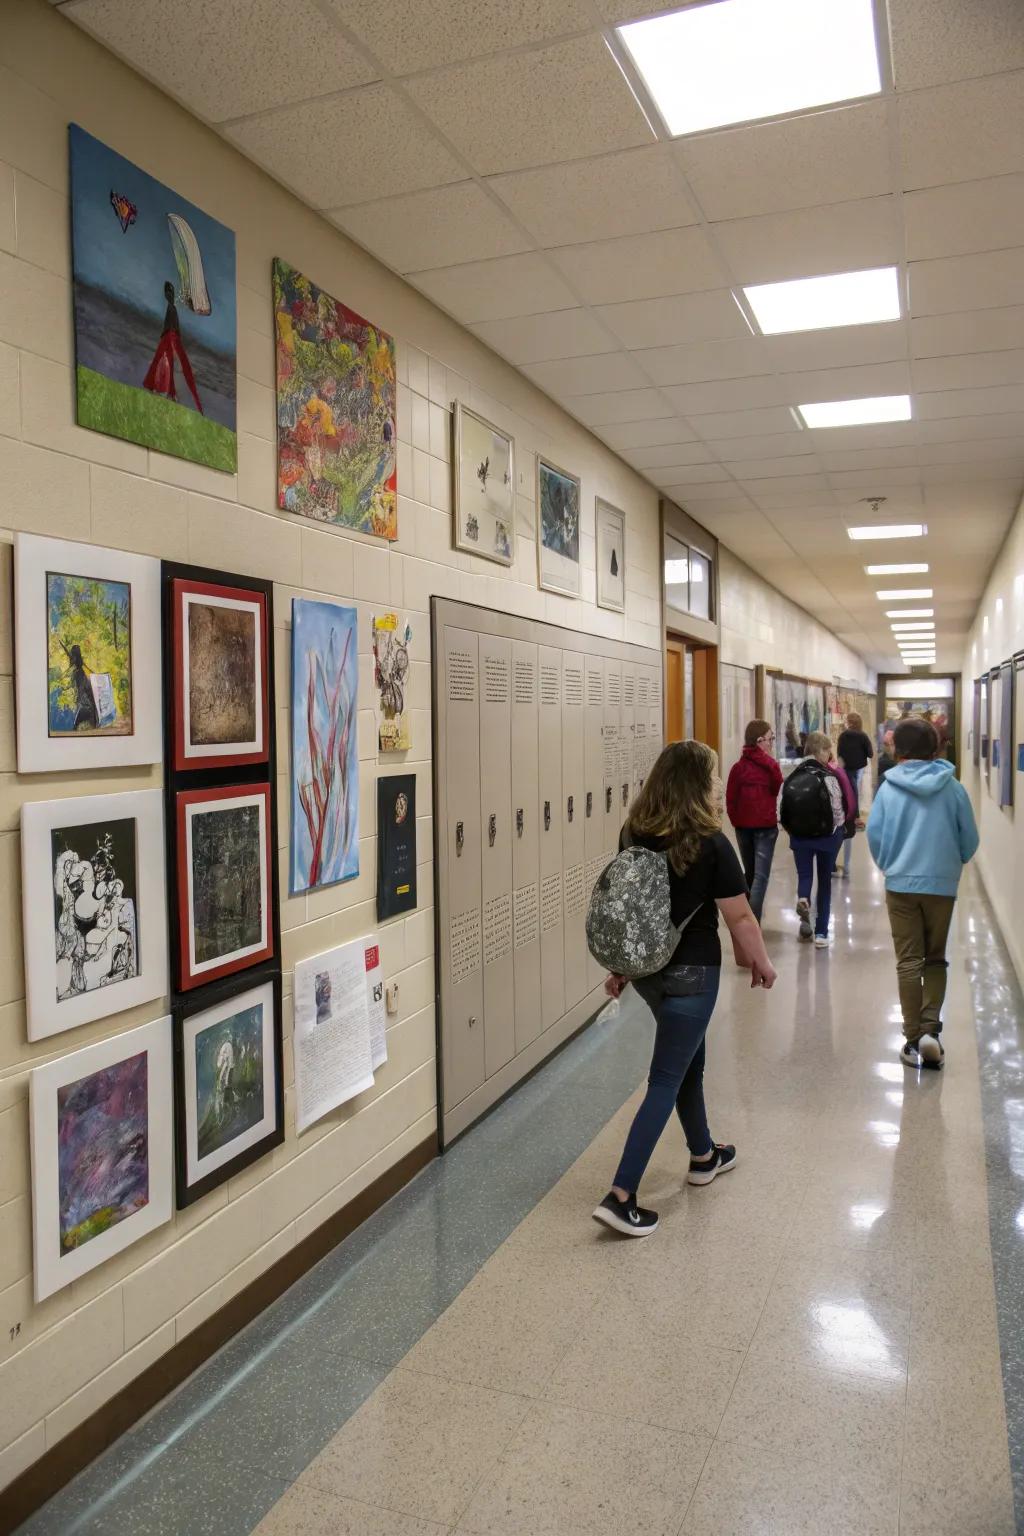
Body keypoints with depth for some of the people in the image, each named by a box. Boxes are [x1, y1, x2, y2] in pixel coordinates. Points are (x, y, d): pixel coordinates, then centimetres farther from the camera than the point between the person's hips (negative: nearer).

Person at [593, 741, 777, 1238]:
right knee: (666, 1079, 0)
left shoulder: (634, 834, 0)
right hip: (690, 972, -7)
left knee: (689, 1059, 25)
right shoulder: (710, 844, -18)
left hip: (644, 968, 7)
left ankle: (704, 1156, 44)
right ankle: (621, 1197, -1)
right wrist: (762, 963, 4)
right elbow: (739, 918, -13)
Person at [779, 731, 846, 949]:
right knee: (825, 880, 11)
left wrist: (793, 829, 8)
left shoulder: (791, 778, -5)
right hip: (826, 835, -2)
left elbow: (781, 809, -7)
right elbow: (838, 810, -15)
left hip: (799, 836, 2)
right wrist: (837, 828, 6)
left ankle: (803, 899, -20)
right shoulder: (828, 777, -16)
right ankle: (821, 932, 13)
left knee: (804, 874, 16)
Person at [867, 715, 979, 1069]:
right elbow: (970, 839, 1)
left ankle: (913, 1038, 12)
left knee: (909, 962, 8)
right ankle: (930, 1030, 2)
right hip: (942, 885, 1)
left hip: (901, 884, -1)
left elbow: (874, 835, -6)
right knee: (935, 959, 16)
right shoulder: (952, 788, -3)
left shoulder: (889, 787, -6)